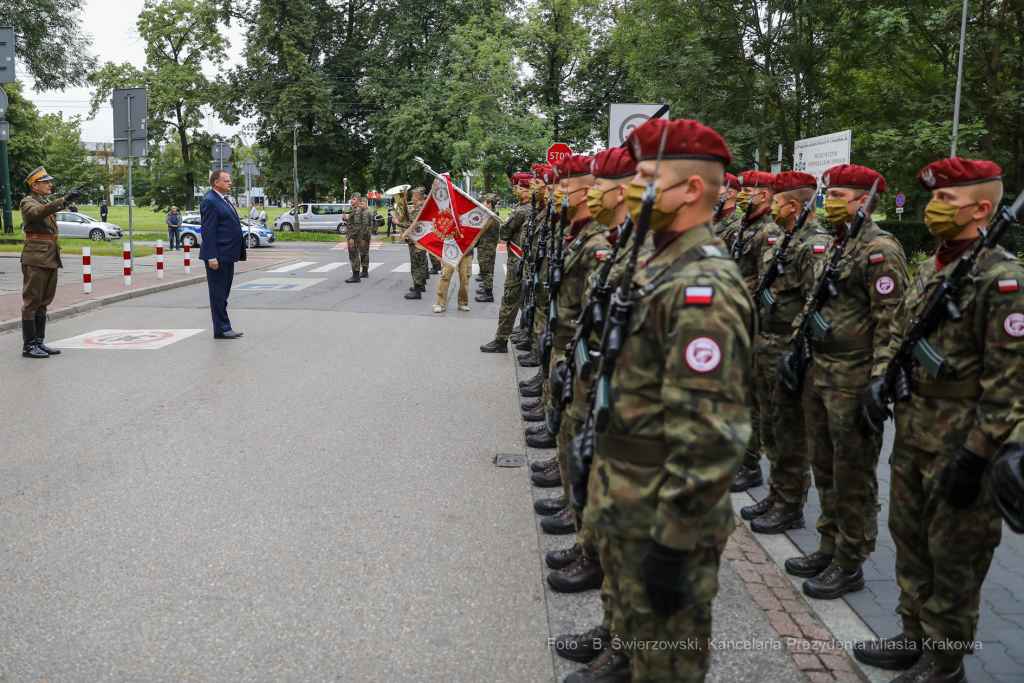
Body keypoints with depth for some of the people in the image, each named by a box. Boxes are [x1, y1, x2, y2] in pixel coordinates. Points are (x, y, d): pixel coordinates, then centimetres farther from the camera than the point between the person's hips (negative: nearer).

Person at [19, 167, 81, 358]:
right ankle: (28, 346, -3)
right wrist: (63, 200, -38)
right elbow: (38, 212, -29)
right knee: (32, 301, -6)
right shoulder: (28, 202, -6)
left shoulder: (47, 203, 20)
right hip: (36, 258, -9)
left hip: (50, 259, 9)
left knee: (43, 302, 11)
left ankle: (39, 342, 16)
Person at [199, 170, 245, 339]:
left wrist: (237, 253, 19)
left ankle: (225, 328, 21)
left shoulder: (224, 200, 17)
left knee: (223, 294, 14)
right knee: (218, 293, -2)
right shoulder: (210, 201, -13)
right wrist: (212, 257, -22)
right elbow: (208, 231, -18)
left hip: (228, 256, 10)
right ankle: (221, 330, 4)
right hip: (218, 257, -10)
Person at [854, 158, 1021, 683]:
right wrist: (878, 381, 1)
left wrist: (976, 454, -20)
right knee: (909, 537, 19)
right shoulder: (931, 268, 9)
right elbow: (897, 332, 19)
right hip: (912, 430, 9)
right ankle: (915, 636, 36)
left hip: (959, 440, -8)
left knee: (953, 554, 6)